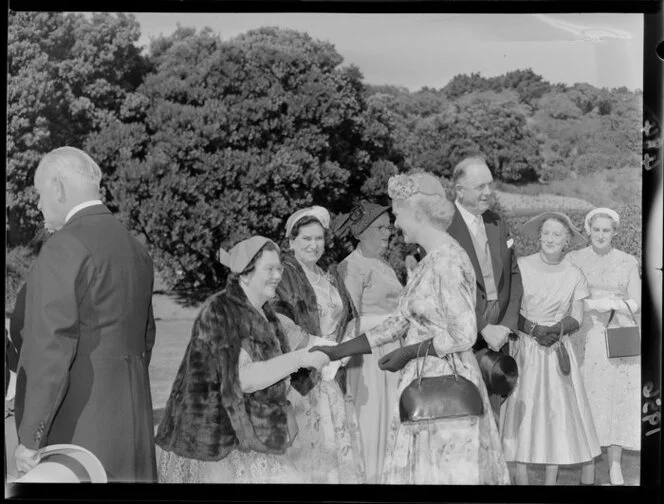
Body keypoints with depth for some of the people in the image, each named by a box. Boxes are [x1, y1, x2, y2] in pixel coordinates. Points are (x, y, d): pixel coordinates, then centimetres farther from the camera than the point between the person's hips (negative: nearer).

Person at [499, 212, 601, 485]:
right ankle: (521, 478, 8)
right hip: (523, 347, -1)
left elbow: (577, 318, 3)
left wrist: (559, 328, -15)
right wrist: (534, 329, -16)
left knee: (557, 412, 1)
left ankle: (551, 480, 11)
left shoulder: (574, 275, 2)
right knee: (521, 410, -1)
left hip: (556, 351, 1)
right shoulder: (521, 266, -3)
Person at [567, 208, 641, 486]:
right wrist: (592, 305, -16)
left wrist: (608, 303, -15)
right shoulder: (573, 260, 3)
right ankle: (588, 464, 9)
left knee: (619, 400, 0)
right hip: (584, 337, -1)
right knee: (586, 400, -1)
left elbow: (635, 303, 1)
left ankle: (615, 465, 10)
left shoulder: (628, 262, 6)